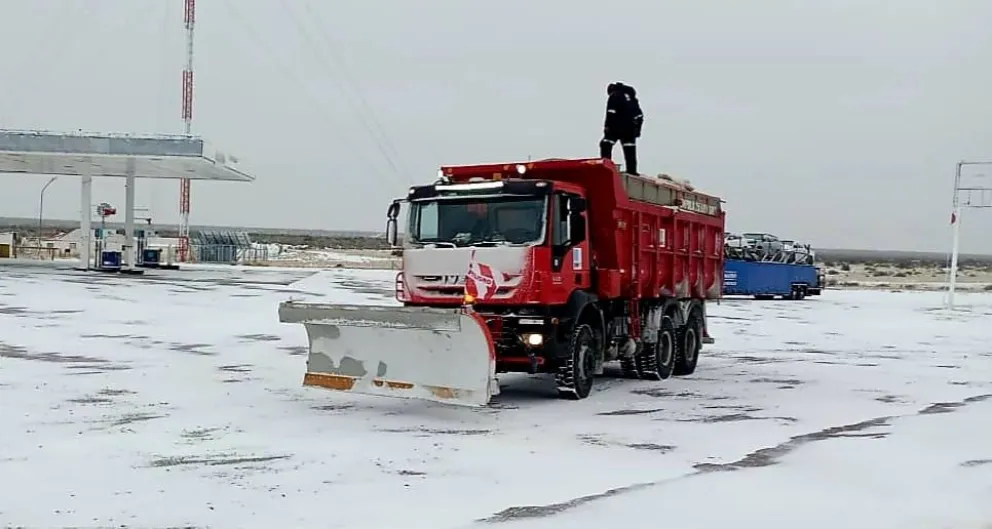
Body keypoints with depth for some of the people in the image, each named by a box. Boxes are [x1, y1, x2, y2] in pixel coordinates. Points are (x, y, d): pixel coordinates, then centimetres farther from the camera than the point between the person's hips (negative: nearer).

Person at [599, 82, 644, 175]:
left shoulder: (614, 96, 2)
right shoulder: (632, 97, 23)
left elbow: (611, 113, -11)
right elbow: (639, 115, 21)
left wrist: (607, 126, -11)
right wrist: (637, 128, 23)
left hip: (616, 127, -6)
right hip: (630, 129, 6)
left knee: (606, 145, 0)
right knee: (629, 151, 7)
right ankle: (632, 170, 5)